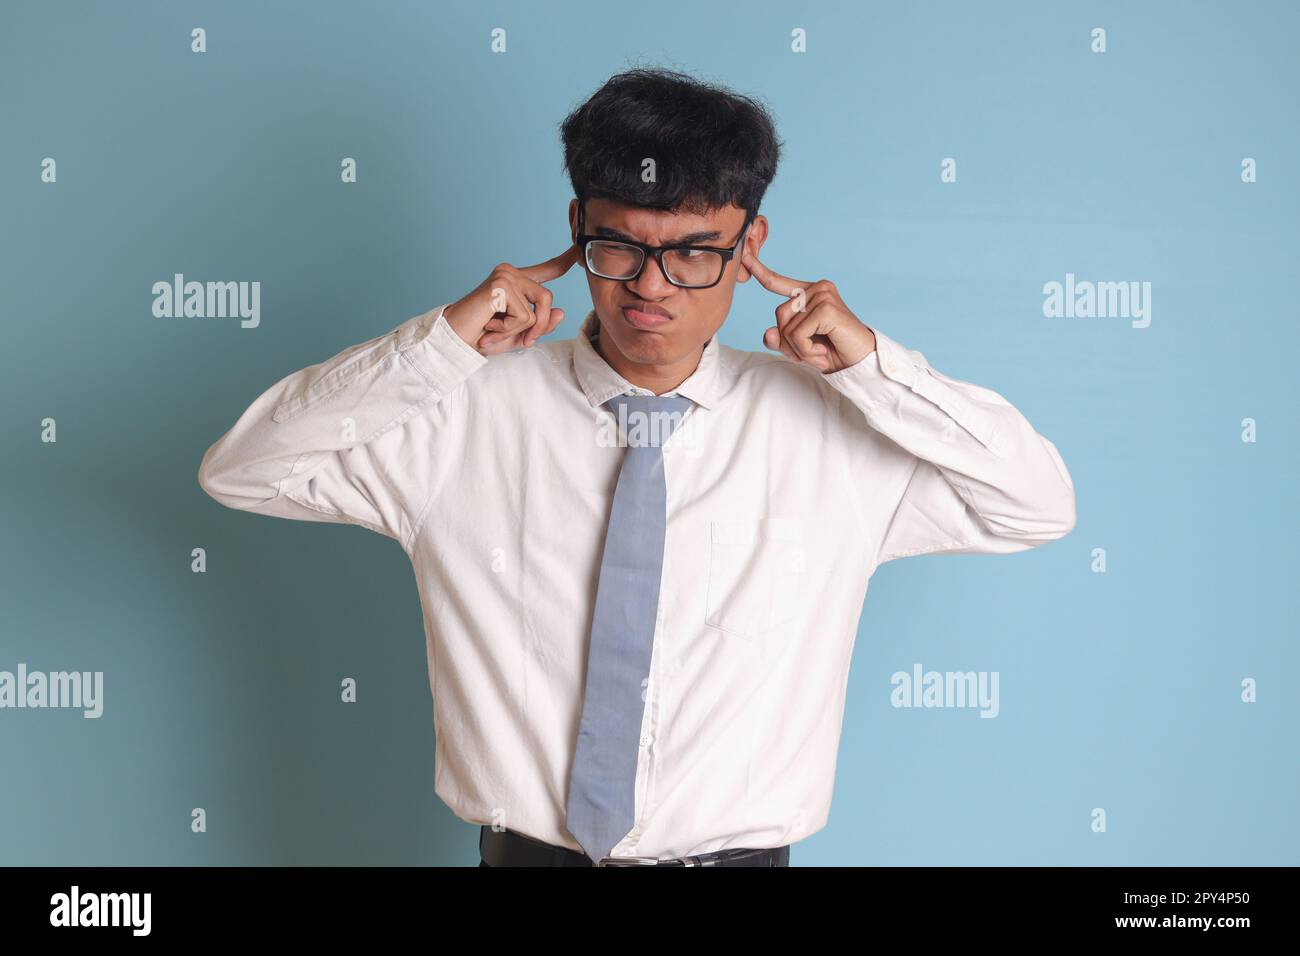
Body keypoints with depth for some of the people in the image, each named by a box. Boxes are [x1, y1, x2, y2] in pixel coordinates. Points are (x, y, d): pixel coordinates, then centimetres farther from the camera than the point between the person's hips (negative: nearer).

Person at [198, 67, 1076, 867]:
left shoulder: (824, 425, -5)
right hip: (525, 843, 0)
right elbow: (240, 470, -8)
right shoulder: (470, 413, -7)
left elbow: (1040, 506, -4)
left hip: (741, 844, 0)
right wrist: (438, 343, -18)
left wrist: (873, 364, -15)